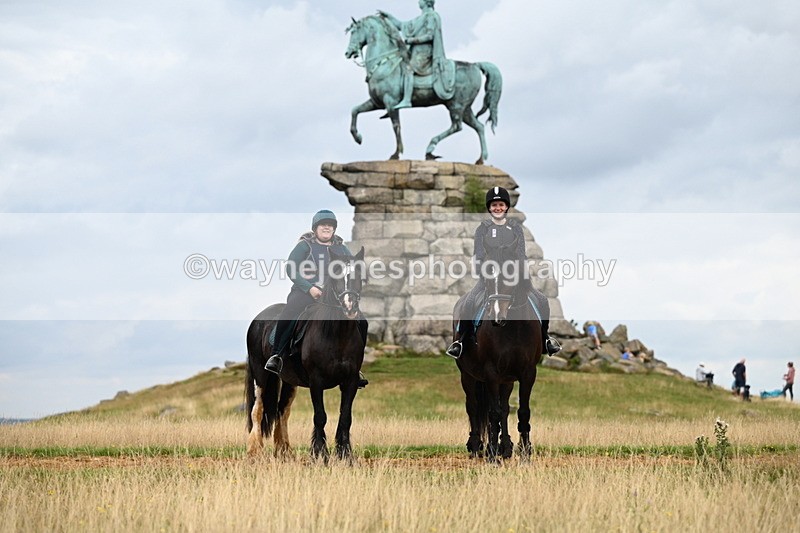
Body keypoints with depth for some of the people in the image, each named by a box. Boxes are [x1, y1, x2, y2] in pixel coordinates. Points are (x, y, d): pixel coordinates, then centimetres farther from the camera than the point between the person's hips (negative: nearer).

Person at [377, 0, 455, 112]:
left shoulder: (431, 16, -5)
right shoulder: (420, 19, 23)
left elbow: (429, 36, -15)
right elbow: (402, 26, 27)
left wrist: (411, 40, -14)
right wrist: (387, 16, 22)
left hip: (424, 53, -11)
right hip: (416, 53, 11)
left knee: (408, 68, -31)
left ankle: (406, 100, -41)